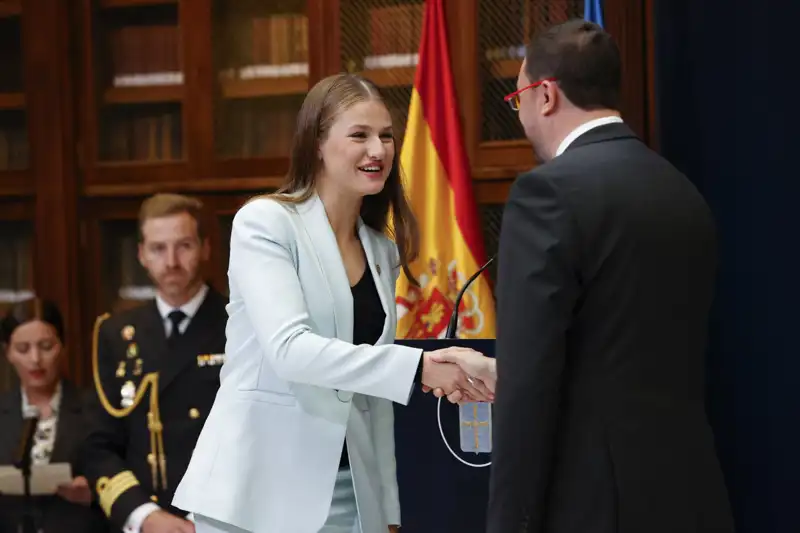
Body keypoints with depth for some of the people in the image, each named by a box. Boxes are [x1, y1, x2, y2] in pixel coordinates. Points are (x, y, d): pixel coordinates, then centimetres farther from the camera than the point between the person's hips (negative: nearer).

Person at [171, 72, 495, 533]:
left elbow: (376, 392, 14)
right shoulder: (265, 222, -8)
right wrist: (421, 367, -29)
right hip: (260, 493, -5)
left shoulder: (382, 251, 11)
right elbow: (289, 348, -22)